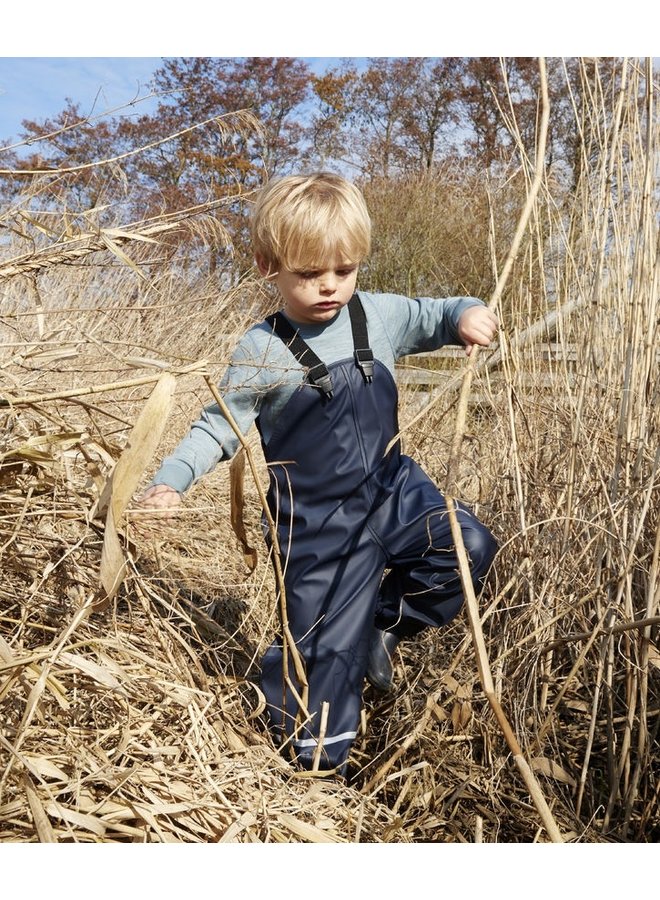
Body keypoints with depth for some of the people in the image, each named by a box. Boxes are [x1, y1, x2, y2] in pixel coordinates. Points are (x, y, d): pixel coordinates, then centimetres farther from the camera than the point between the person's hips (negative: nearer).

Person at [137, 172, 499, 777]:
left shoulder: (379, 316, -1)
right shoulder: (262, 352, -12)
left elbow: (432, 317, 13)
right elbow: (219, 427, -8)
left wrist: (467, 314, -11)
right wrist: (168, 482, -23)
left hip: (394, 489, 5)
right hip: (319, 521, -4)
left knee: (471, 551, -6)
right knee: (326, 645, 3)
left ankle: (384, 622, 15)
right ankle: (315, 760, 26)